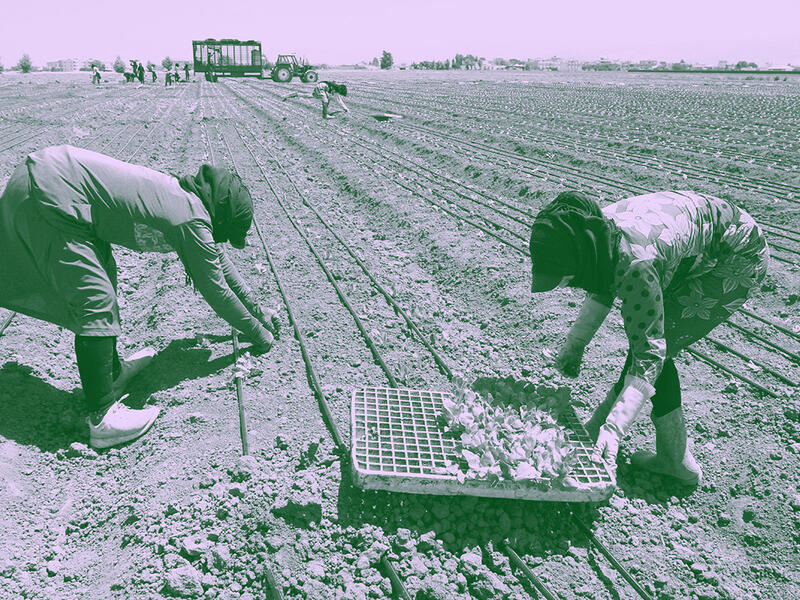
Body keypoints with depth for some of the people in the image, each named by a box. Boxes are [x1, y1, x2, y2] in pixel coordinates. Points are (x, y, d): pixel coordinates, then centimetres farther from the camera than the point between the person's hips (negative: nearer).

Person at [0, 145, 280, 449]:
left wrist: (256, 308, 30)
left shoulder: (186, 196, 12)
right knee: (95, 302, -11)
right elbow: (214, 289, -6)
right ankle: (102, 420, -8)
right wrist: (256, 332, 8)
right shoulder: (193, 220, -15)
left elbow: (218, 257, 24)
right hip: (48, 198, -11)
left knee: (103, 275, 20)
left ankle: (113, 371, 31)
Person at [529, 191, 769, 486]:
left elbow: (649, 354, -36)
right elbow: (602, 289, 7)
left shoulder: (636, 265, -39)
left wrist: (613, 430, -40)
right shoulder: (596, 231, -14)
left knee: (652, 344, -15)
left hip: (737, 260, -9)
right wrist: (574, 345, 3)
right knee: (647, 332, 9)